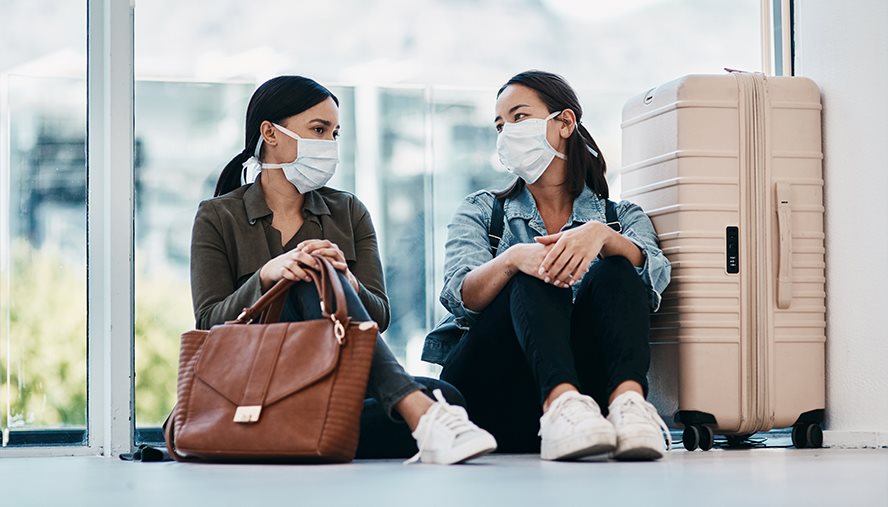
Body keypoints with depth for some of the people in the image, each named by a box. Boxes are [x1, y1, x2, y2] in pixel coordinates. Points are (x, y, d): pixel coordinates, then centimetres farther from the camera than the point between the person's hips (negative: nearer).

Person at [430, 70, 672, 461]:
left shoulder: (621, 216, 17)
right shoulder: (480, 212, 17)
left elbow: (653, 275, -8)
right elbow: (460, 297, -5)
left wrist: (600, 235, -30)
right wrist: (512, 259, -27)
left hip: (584, 380, 1)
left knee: (614, 274, -23)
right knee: (536, 278, -25)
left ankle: (628, 402, -51)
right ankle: (562, 405, -53)